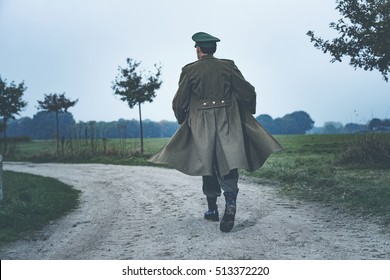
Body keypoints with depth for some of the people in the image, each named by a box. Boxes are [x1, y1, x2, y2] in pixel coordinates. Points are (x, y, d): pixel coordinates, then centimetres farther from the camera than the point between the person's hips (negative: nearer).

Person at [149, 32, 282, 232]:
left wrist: (183, 121, 19)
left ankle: (212, 209, 19)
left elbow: (179, 102, 1)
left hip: (201, 124, 0)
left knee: (207, 165, 12)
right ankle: (230, 202, -23)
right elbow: (248, 91, 2)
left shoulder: (189, 70, 0)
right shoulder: (228, 66, 4)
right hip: (227, 122, 0)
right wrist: (247, 114, 18)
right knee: (228, 163, -1)